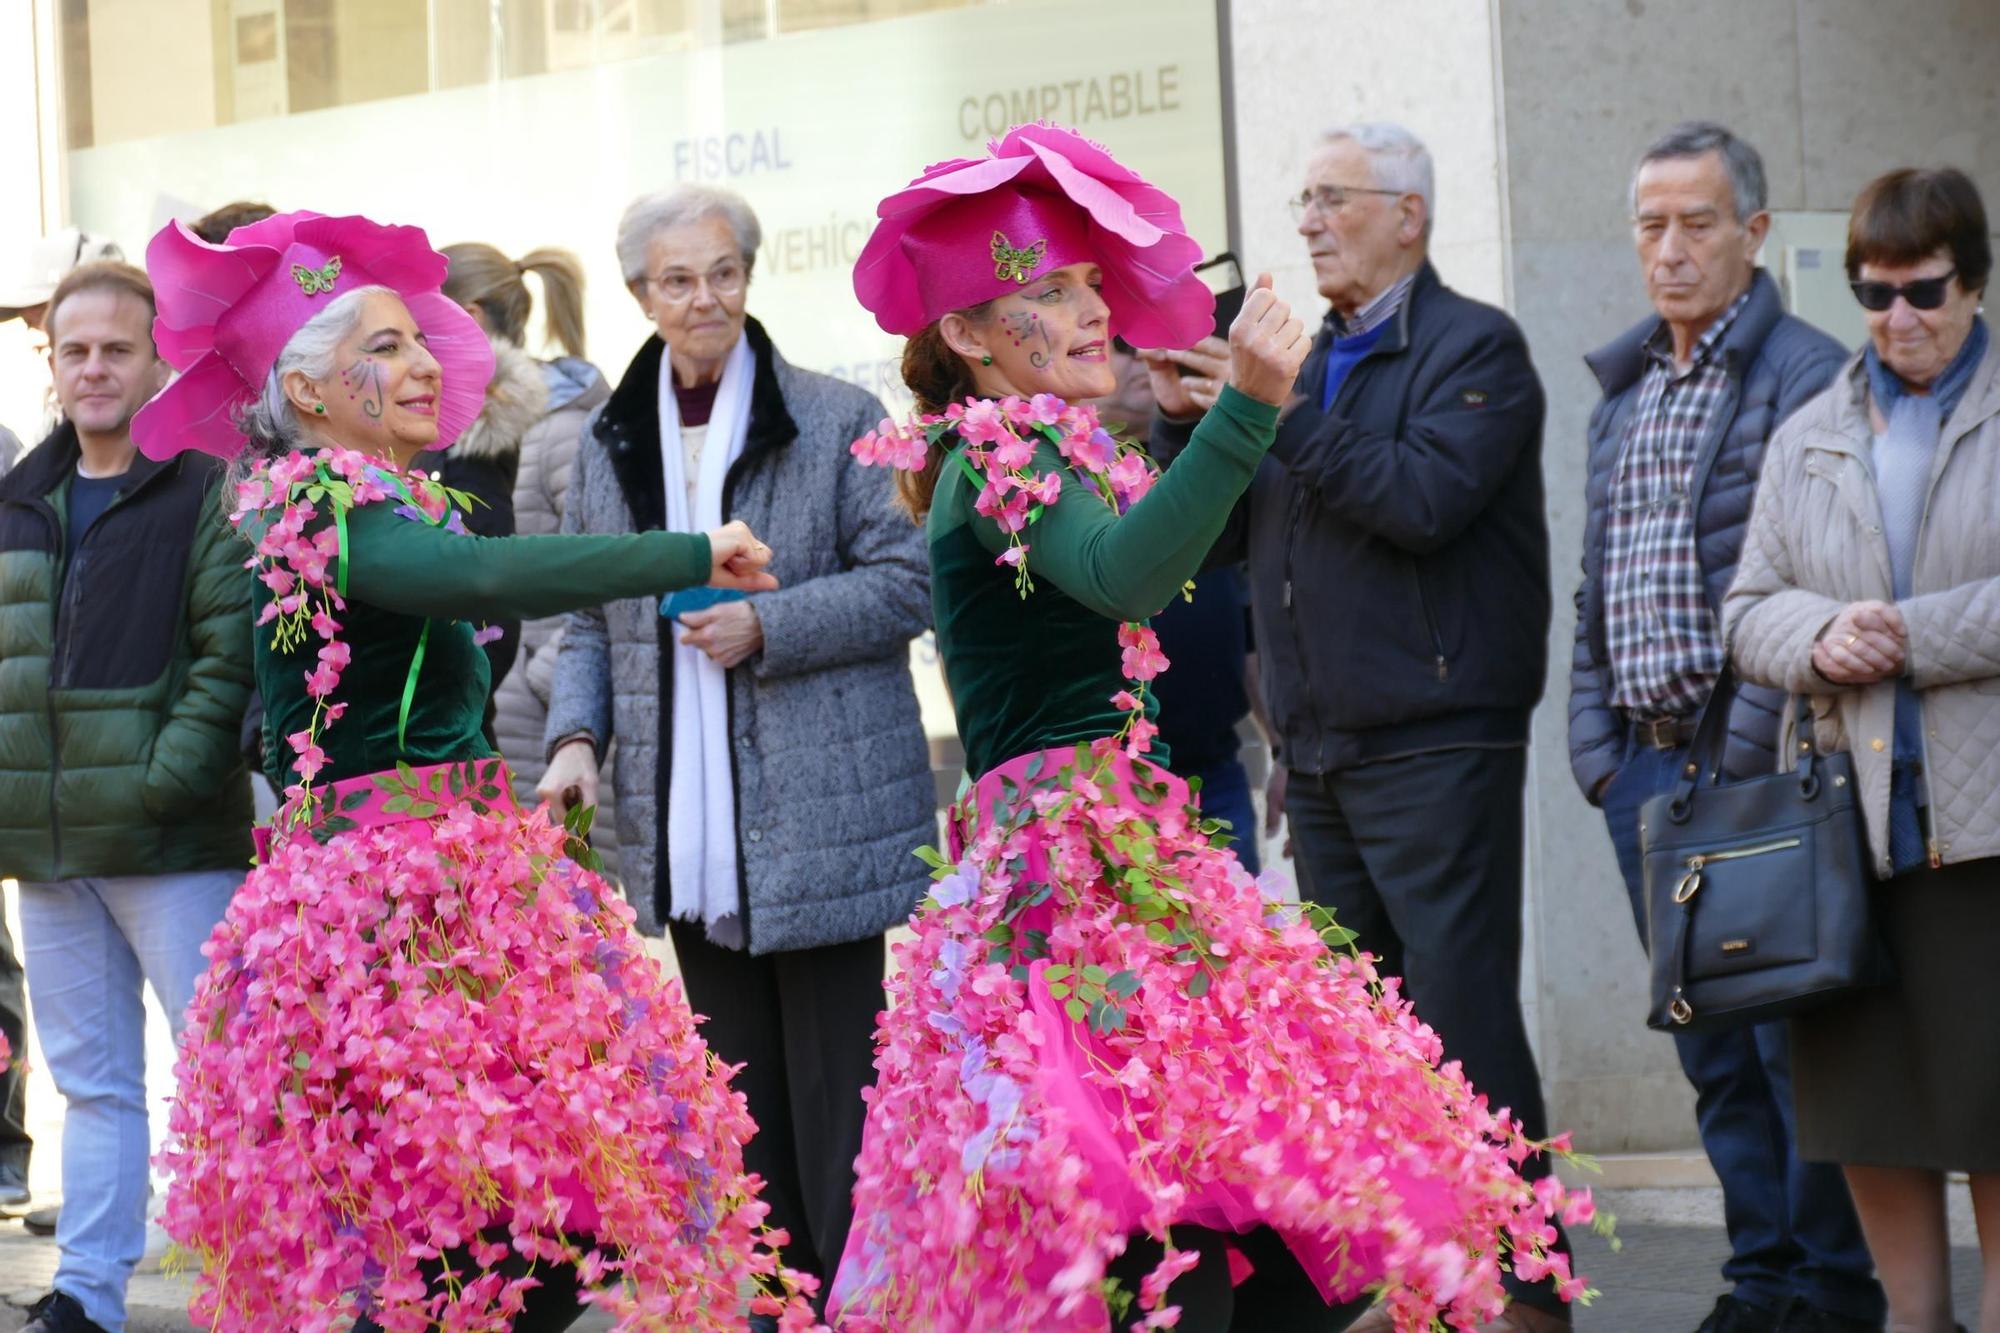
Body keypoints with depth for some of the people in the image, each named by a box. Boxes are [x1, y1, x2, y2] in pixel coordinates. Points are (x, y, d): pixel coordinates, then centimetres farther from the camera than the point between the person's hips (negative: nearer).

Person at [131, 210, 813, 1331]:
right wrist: (694, 556, -24)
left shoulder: (406, 502, 17)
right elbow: (474, 579, -29)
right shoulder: (324, 503, -12)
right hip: (390, 898, -9)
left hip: (467, 880, 9)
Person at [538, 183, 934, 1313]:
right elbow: (589, 617, 17)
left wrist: (766, 626, -17)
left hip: (818, 826, -5)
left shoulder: (835, 418, -3)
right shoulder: (610, 440, 12)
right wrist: (576, 734, 1)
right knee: (743, 1109, 11)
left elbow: (904, 583, -5)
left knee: (835, 1103, -3)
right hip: (689, 837, 5)